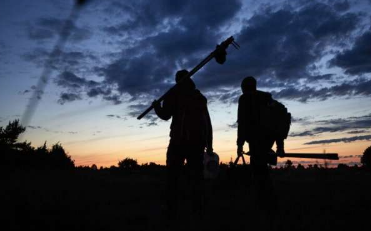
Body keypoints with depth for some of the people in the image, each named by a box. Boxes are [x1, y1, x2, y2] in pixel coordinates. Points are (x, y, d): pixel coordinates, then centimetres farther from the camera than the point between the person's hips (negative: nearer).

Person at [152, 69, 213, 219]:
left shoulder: (175, 93, 6)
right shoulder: (200, 97, 20)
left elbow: (165, 115, -4)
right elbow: (208, 123, 16)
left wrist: (157, 106, 16)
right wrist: (209, 145, 17)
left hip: (179, 141, -4)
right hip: (198, 141, 4)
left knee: (173, 176, 0)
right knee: (196, 176, 6)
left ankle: (172, 211, -5)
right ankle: (198, 210, 1)